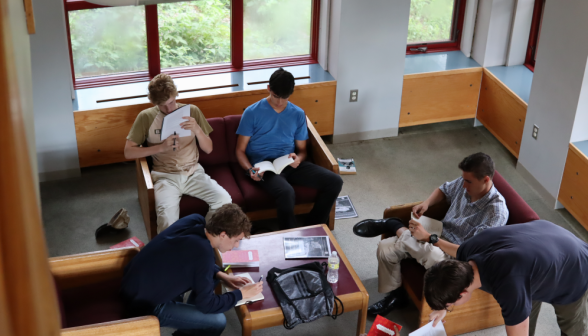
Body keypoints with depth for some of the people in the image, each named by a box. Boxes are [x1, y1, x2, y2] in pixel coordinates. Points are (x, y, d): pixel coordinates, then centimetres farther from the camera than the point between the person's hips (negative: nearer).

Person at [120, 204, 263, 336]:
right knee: (218, 322, -9)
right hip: (144, 305, -9)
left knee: (211, 274, 16)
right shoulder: (203, 253, -30)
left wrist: (221, 275, 5)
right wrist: (241, 294, -6)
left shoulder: (195, 221, -8)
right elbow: (207, 305, -17)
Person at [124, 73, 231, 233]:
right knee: (167, 211, -34)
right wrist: (161, 147, -12)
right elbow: (128, 152, -1)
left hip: (193, 172, 3)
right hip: (165, 176, -3)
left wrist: (197, 130, -12)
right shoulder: (146, 117, 2)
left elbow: (208, 149, 8)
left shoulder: (192, 111, 7)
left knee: (224, 199, -23)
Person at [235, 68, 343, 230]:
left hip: (290, 164, 5)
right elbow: (240, 150, 3)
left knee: (334, 181, -16)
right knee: (286, 192, -38)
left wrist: (298, 159, -9)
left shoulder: (298, 114, 14)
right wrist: (250, 170, -18)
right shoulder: (252, 113, 2)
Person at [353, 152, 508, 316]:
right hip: (439, 237, 7)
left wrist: (429, 238, -30)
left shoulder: (496, 212, -26)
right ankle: (395, 295, 13)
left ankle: (393, 225, -9)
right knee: (385, 247, -9)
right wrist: (426, 204, -4)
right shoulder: (465, 182, -6)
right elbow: (444, 190, 19)